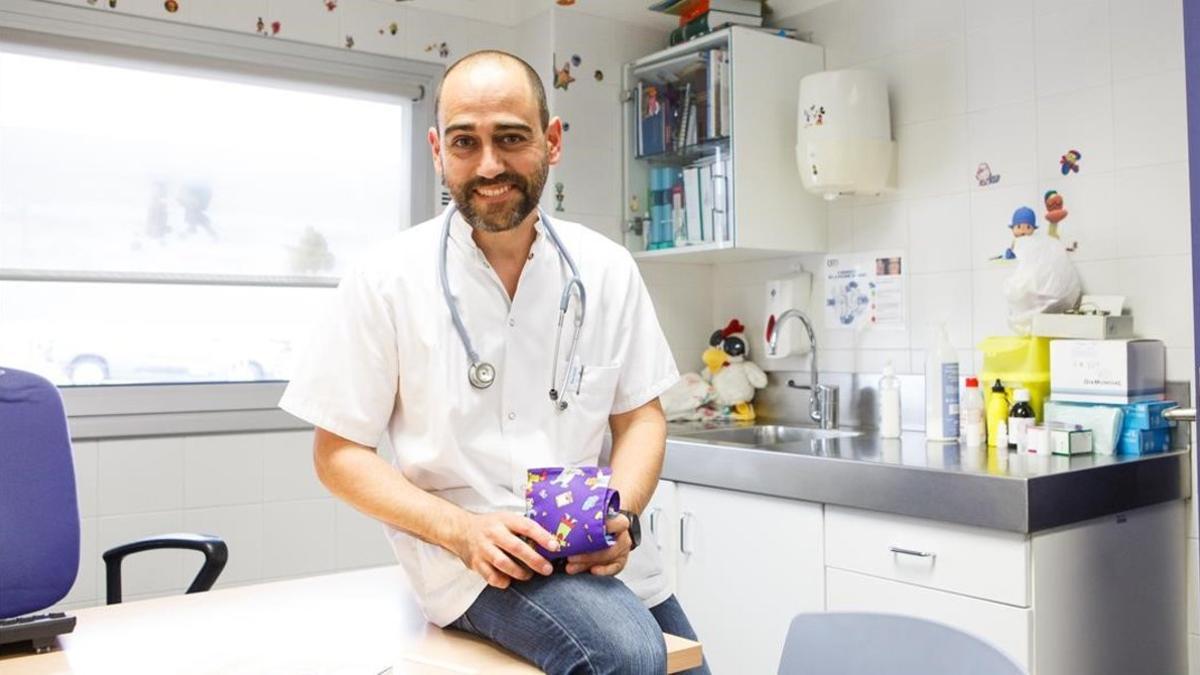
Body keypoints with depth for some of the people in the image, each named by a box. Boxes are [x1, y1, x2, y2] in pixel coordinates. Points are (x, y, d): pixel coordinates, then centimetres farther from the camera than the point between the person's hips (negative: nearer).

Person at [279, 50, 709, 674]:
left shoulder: (607, 269, 1)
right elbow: (339, 453, -4)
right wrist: (463, 530, -17)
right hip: (461, 547, -4)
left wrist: (619, 516, -13)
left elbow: (639, 418, 7)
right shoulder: (387, 278, -7)